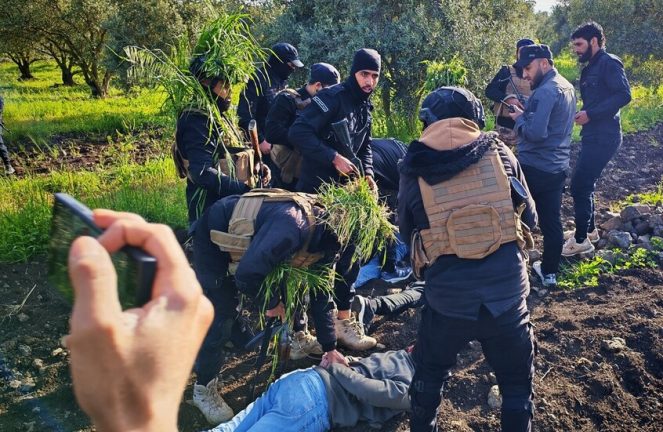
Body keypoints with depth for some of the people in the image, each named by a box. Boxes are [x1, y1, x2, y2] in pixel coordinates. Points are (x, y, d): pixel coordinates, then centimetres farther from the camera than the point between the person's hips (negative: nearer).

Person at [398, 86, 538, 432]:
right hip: (507, 295, 0)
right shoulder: (499, 153, -2)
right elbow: (529, 216, 9)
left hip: (448, 299, 0)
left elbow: (406, 230, 10)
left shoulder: (414, 169, -4)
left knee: (428, 376, 26)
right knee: (517, 384, 22)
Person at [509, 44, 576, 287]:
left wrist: (519, 118, -10)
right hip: (557, 167, 9)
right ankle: (549, 272, 21)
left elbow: (536, 133, -27)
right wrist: (525, 111, 7)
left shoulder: (545, 91, -19)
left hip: (534, 168, -9)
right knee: (552, 221, 12)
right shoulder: (566, 86, 12)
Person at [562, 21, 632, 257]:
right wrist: (582, 114, 2)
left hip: (603, 137, -9)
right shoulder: (591, 68, 17)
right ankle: (590, 229, 30)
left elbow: (624, 95, -20)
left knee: (579, 185, -8)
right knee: (584, 184, 15)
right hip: (593, 135, 9)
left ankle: (581, 240, 2)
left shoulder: (608, 63, -11)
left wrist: (590, 114, -22)